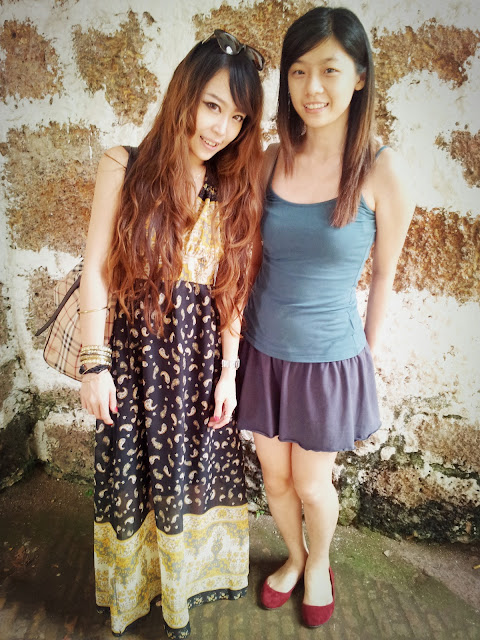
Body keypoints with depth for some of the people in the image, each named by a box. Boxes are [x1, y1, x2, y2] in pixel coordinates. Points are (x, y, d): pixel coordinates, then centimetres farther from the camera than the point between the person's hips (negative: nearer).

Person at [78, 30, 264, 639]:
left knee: (194, 470, 17)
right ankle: (142, 582, 45)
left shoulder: (233, 189, 2)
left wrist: (228, 369, 0)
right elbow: (95, 270, -7)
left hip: (204, 354, 3)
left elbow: (232, 290, 2)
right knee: (136, 473, 15)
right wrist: (94, 362, -8)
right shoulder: (124, 167, -7)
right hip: (139, 350, -2)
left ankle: (181, 589, 46)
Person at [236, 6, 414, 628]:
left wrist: (368, 350, 5)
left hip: (329, 357, -3)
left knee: (311, 485, 16)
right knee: (275, 477, 20)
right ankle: (295, 556, 52)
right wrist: (248, 322, 8)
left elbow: (384, 272, -2)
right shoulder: (271, 160, -4)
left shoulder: (382, 171, -14)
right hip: (263, 350, 3)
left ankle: (319, 565, 50)